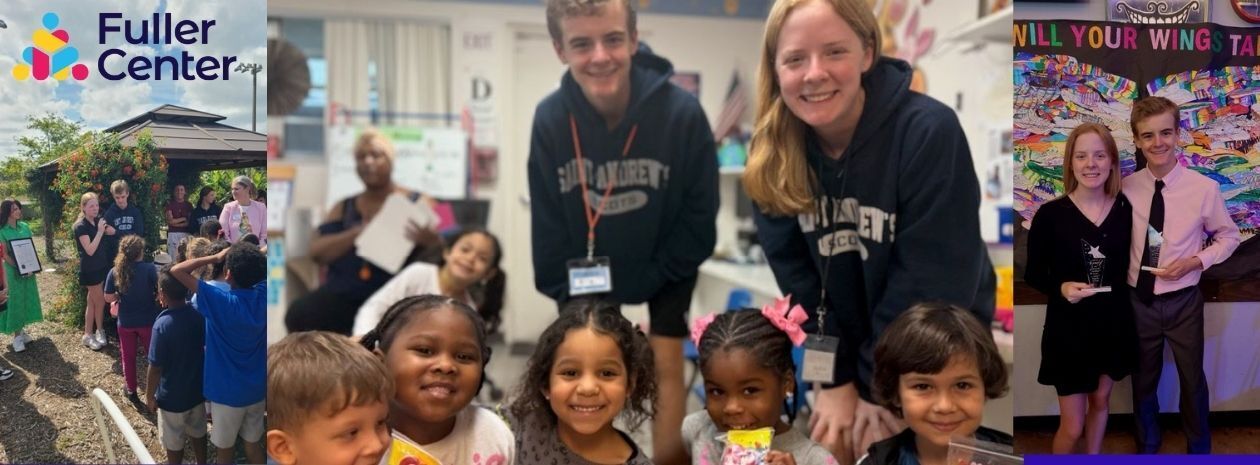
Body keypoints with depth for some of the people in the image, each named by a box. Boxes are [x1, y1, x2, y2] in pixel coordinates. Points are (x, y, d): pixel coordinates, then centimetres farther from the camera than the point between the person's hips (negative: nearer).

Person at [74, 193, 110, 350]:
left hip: (101, 266, 7)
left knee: (92, 302, 11)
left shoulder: (98, 221, 5)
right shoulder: (81, 227, -17)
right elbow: (90, 250, -23)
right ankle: (99, 331, 15)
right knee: (100, 301, 0)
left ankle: (88, 334, 18)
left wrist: (106, 228, -4)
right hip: (90, 270, -7)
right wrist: (100, 231, -23)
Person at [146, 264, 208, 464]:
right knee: (198, 432, 26)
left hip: (172, 396, -5)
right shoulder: (199, 314, -11)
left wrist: (149, 396, -5)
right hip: (198, 389, 5)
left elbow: (155, 367, -21)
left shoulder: (163, 324, -28)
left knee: (174, 443, 16)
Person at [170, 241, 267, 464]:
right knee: (253, 442, 21)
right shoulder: (262, 295, -12)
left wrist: (215, 258, -17)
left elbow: (176, 270, -24)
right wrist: (252, 258, -4)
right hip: (258, 389, 5)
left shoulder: (220, 301, -26)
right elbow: (261, 266, 10)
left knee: (224, 447, 16)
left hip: (228, 391, -5)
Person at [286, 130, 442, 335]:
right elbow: (317, 252, 5)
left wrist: (431, 241, -22)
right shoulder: (344, 208, 19)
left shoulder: (417, 204, 10)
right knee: (298, 315, -26)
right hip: (344, 296, 3)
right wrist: (359, 232, -11)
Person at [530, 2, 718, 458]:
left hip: (664, 269, -2)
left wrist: (646, 281, -17)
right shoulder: (549, 118, -21)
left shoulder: (681, 111, -28)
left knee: (664, 363, -2)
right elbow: (548, 223, -9)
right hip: (586, 270, 2)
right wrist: (568, 291, -11)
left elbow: (699, 219, -17)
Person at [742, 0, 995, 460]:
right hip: (836, 345, 3)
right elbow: (795, 276, -9)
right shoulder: (771, 152, -12)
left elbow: (932, 281, -23)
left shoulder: (929, 131, -25)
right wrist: (834, 380, -13)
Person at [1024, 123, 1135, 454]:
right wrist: (1061, 288, -24)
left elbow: (1131, 264, 7)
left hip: (1114, 324, 3)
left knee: (1100, 401, 22)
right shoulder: (1050, 214, -14)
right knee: (1072, 426, 2)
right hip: (1068, 329, -3)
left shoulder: (1126, 210, -4)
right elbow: (1033, 274, -7)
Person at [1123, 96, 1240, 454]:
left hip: (1183, 302, -1)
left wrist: (1196, 261, -16)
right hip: (1138, 301, 1)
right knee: (1143, 381, 19)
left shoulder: (1204, 188, -14)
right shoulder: (1126, 189, -10)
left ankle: (1199, 448, 42)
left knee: (1193, 381, 17)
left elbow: (1229, 237, -1)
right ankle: (1147, 447, 42)